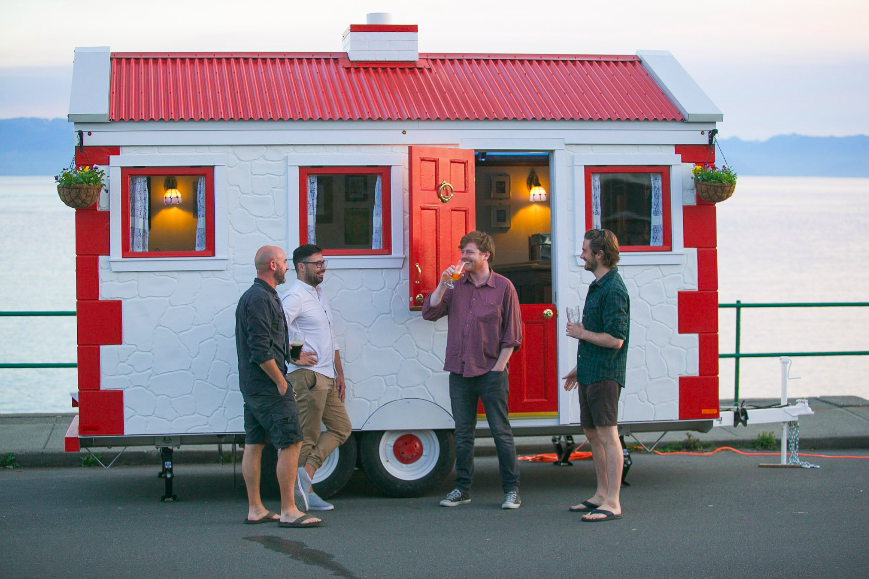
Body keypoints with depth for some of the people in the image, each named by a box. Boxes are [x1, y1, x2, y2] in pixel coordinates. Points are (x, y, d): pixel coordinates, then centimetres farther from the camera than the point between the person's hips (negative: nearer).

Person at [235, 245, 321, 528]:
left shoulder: (252, 296, 17)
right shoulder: (261, 298, -16)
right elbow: (261, 349, -22)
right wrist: (280, 381, -15)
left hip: (252, 385, 11)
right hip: (267, 385, -11)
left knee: (254, 444, 10)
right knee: (291, 443, -10)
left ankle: (255, 510, 14)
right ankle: (288, 512, -10)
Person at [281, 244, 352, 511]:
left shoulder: (319, 296, 19)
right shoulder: (295, 297, -11)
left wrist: (339, 374, 21)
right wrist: (294, 357, -16)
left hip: (326, 378, 9)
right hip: (307, 376, -9)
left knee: (341, 428, 7)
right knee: (308, 436, -5)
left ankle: (307, 471, 0)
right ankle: (305, 492, 0)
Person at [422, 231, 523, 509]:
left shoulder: (503, 287, -1)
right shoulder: (456, 285, 8)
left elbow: (512, 334, -1)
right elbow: (429, 312, 0)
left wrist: (499, 367, -6)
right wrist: (443, 285, -10)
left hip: (490, 373, -3)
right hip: (460, 372, 4)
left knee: (501, 432, 0)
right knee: (463, 434, 9)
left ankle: (511, 489, 7)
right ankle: (462, 489, 17)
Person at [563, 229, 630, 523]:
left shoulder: (613, 290, -16)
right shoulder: (597, 286, 16)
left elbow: (615, 339, -23)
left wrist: (581, 333, -11)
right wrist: (579, 368, 25)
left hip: (605, 375, -11)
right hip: (590, 374, 11)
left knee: (607, 436, -9)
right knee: (592, 434, 15)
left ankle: (612, 503, -8)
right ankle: (602, 494, 24)